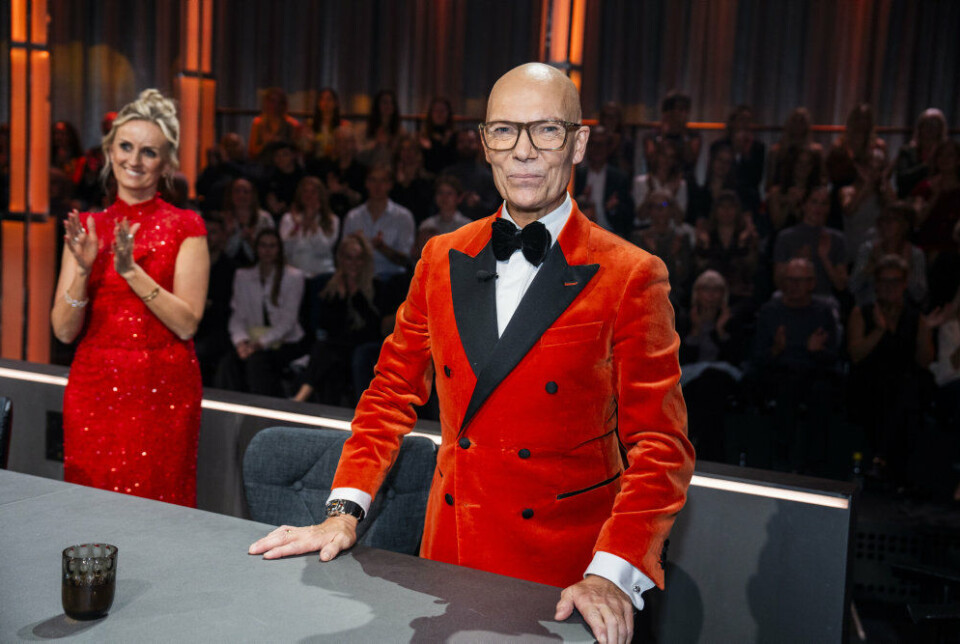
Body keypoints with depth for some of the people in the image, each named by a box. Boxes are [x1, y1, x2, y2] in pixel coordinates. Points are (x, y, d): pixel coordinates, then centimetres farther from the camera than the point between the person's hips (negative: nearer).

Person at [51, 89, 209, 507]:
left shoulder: (185, 227, -2)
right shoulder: (86, 227, 7)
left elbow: (187, 323, -11)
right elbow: (64, 331, 2)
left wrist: (131, 270, -19)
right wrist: (83, 269, -13)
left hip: (163, 392, -3)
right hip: (93, 390, 3)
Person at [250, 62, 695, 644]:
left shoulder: (632, 277, -10)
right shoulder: (442, 260, 4)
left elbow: (660, 444, -12)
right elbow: (393, 392, 8)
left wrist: (612, 574, -24)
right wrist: (345, 512, -2)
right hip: (450, 553, 4)